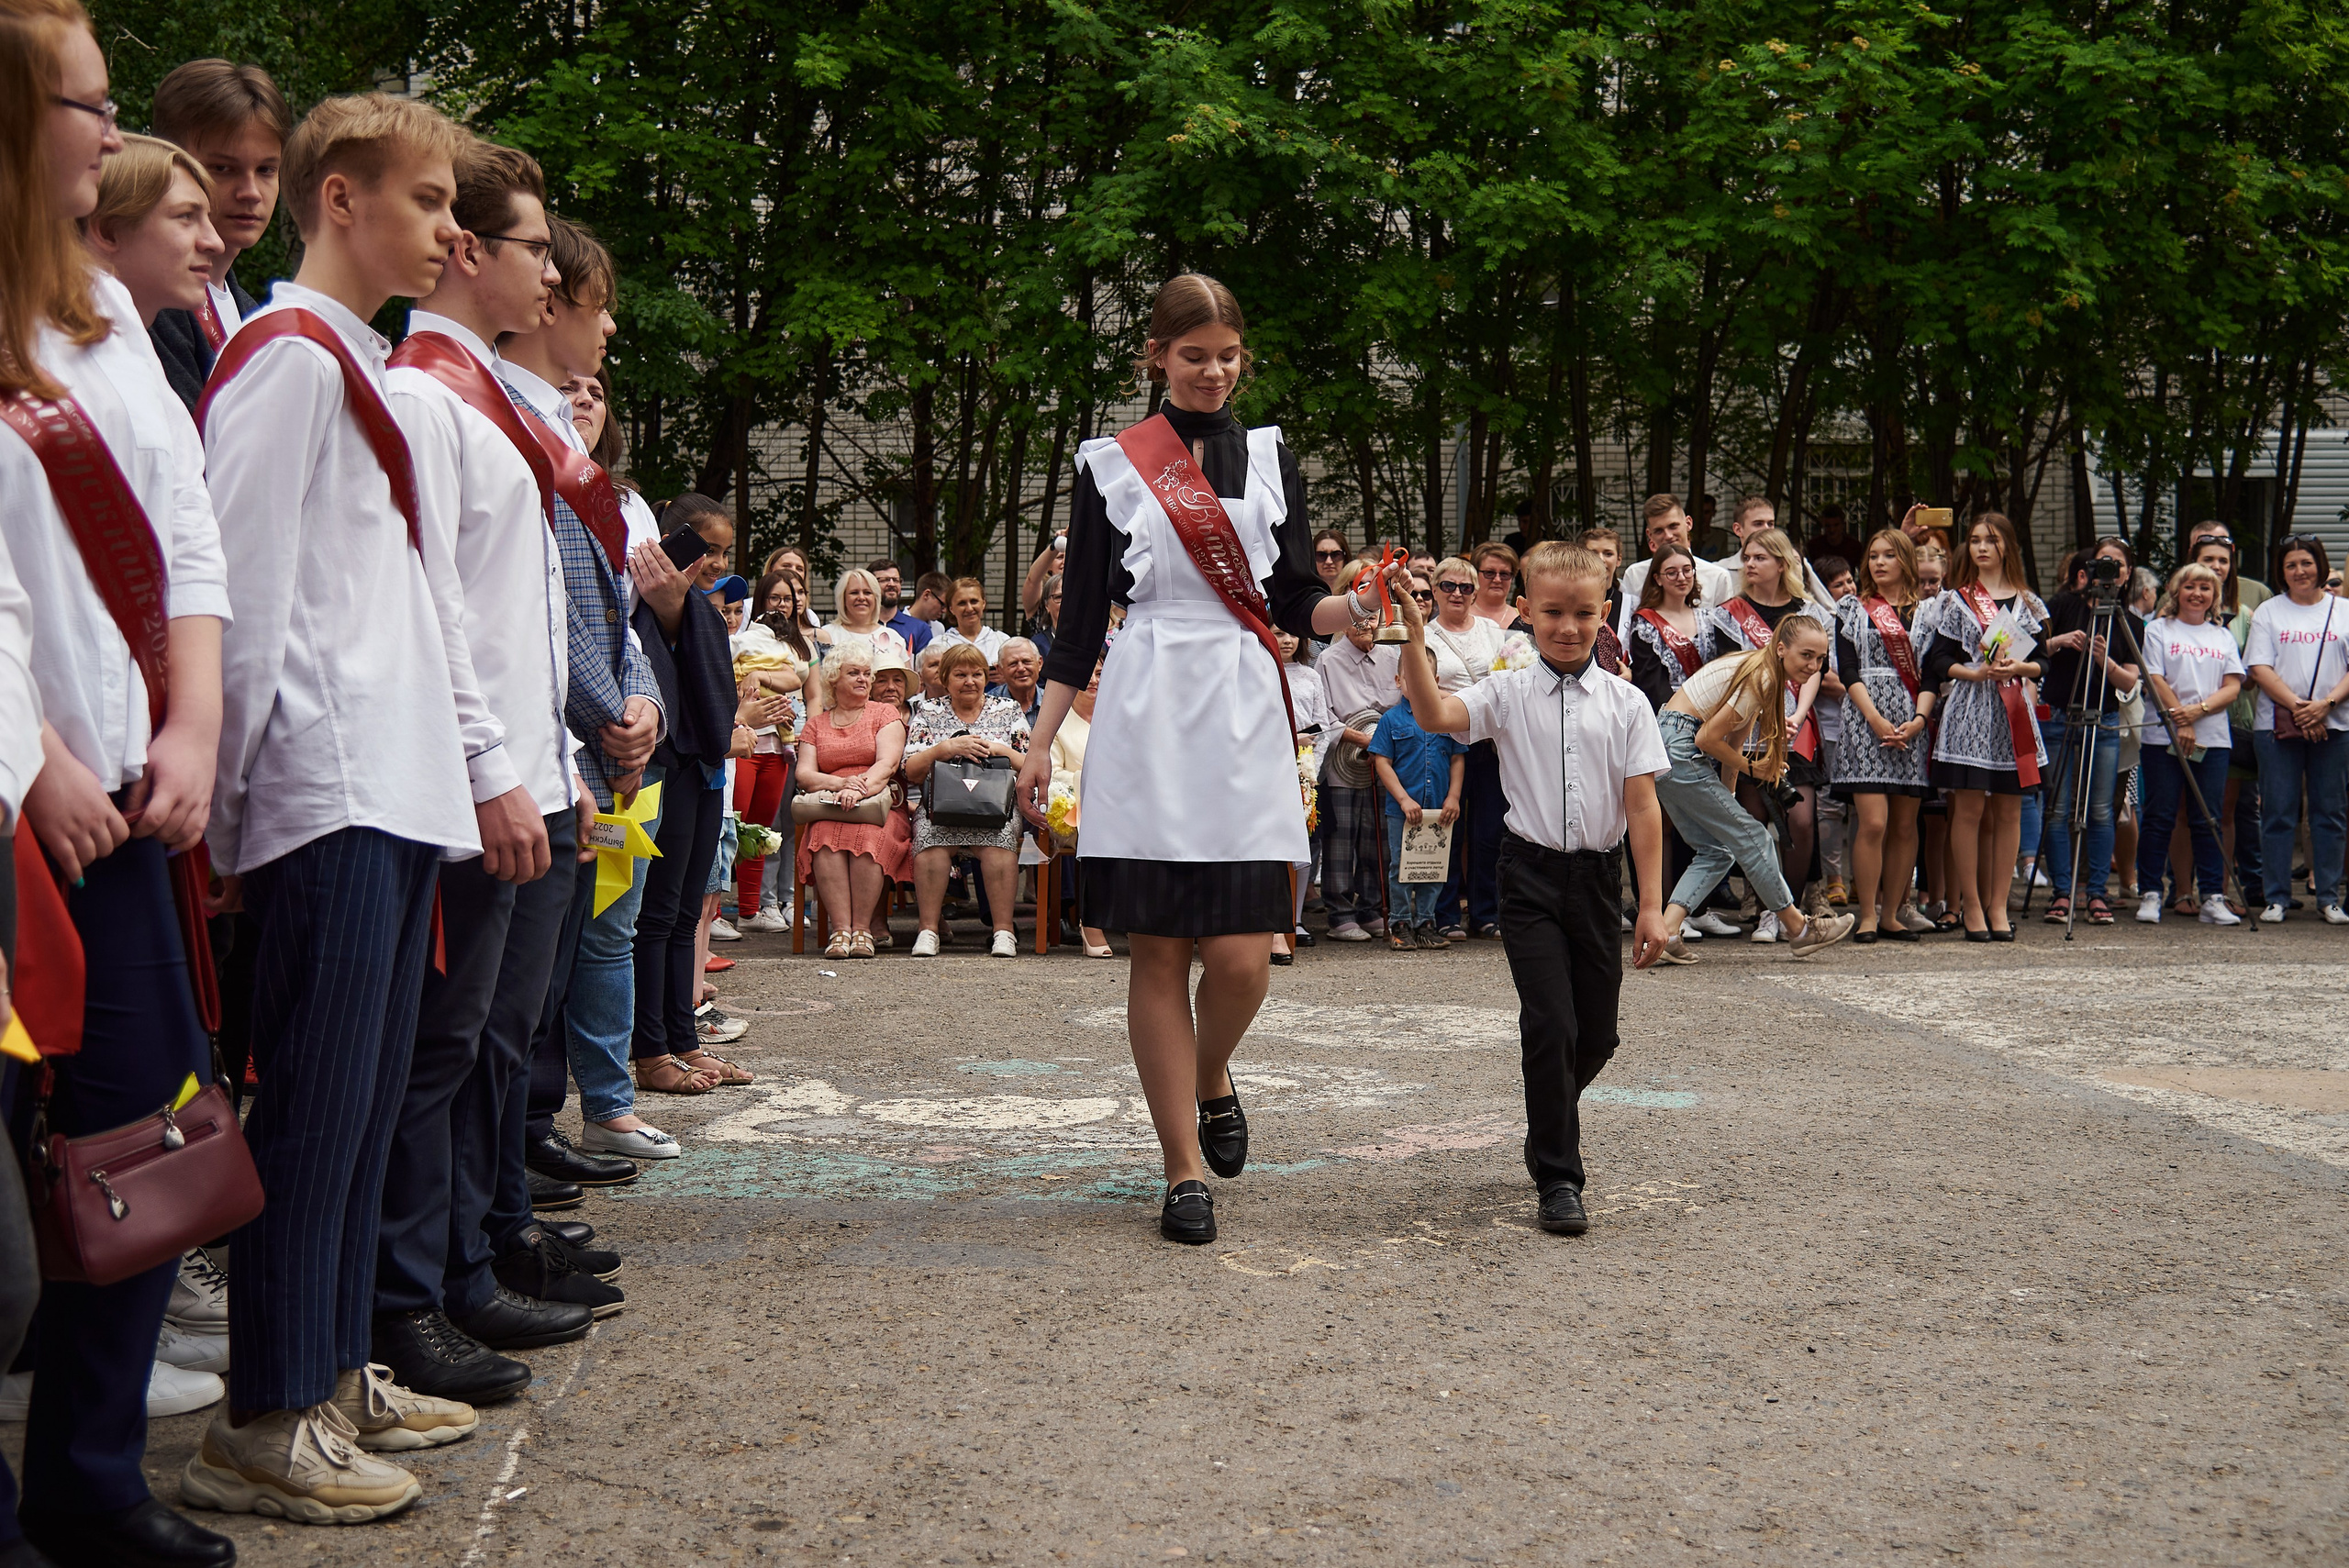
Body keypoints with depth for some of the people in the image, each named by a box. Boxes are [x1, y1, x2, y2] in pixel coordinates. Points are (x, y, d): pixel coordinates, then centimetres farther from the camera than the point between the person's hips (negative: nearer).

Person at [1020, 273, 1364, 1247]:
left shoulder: (1269, 457, 13)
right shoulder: (1110, 466, 8)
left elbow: (1298, 605, 10)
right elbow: (1081, 619, 8)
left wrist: (1366, 604, -11)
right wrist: (1040, 745, 3)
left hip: (1244, 718, 1)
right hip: (1145, 717, -1)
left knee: (1242, 957, -6)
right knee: (1159, 951, -1)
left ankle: (1210, 1082, 27)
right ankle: (1185, 1168, 9)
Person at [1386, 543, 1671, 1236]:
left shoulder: (1625, 703, 1)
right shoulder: (1508, 694, -2)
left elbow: (1642, 806, 0)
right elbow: (1433, 715, -20)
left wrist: (1651, 905, -2)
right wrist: (1416, 640, -29)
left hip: (1598, 877, 3)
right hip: (1531, 873, -2)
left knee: (1596, 1036, 11)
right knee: (1550, 1025, -11)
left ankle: (1547, 1134, 40)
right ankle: (1558, 1179, 0)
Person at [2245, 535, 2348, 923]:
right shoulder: (2268, 612, 8)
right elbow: (2259, 669, -1)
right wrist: (2297, 706, -14)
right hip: (2278, 726, -1)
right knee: (2278, 814, -1)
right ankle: (2276, 898, 4)